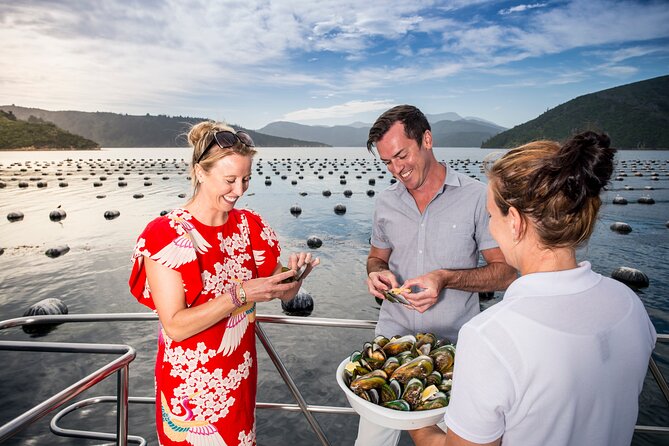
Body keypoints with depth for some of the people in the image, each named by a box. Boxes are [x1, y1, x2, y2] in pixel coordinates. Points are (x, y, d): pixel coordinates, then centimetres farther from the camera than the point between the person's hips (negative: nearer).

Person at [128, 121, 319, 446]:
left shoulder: (250, 226, -3)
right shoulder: (167, 234, -18)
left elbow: (283, 294, 3)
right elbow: (175, 326, -21)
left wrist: (293, 273, -18)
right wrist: (240, 294, -30)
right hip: (190, 384, -4)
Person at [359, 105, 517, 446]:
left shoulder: (477, 197, -7)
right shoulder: (385, 202, 5)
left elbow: (505, 272, -5)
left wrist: (445, 278, -21)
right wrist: (377, 273, -6)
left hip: (453, 343, -2)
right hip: (392, 338, 3)